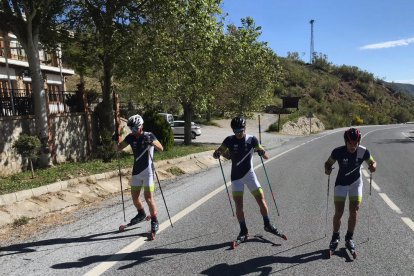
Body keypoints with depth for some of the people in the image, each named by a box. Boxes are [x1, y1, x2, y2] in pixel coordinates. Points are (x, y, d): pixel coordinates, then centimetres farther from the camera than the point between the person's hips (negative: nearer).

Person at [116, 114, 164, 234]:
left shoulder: (149, 136, -10)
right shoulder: (130, 137, 3)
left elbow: (161, 148, -21)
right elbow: (119, 148, 10)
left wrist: (151, 142, -38)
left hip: (147, 171, -6)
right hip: (136, 171, 6)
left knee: (148, 197, -11)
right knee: (134, 197, 14)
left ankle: (154, 221, 5)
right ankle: (141, 214, 40)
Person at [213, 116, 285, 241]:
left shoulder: (252, 139, -7)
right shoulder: (230, 140, -5)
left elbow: (266, 156, -6)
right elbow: (219, 151, 2)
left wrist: (262, 152, -29)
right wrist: (217, 154, -22)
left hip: (249, 174, 0)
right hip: (236, 177, 0)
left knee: (261, 200, 0)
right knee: (238, 205, -4)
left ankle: (267, 225, 22)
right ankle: (243, 231, 13)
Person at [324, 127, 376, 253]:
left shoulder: (363, 152, -19)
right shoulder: (338, 152, -22)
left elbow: (372, 162, -1)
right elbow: (328, 163, -7)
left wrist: (373, 166, -24)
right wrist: (327, 169, -30)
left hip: (356, 183, 1)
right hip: (341, 183, -1)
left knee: (354, 212, -2)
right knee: (338, 213, -3)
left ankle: (349, 238, 19)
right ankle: (335, 237, 20)